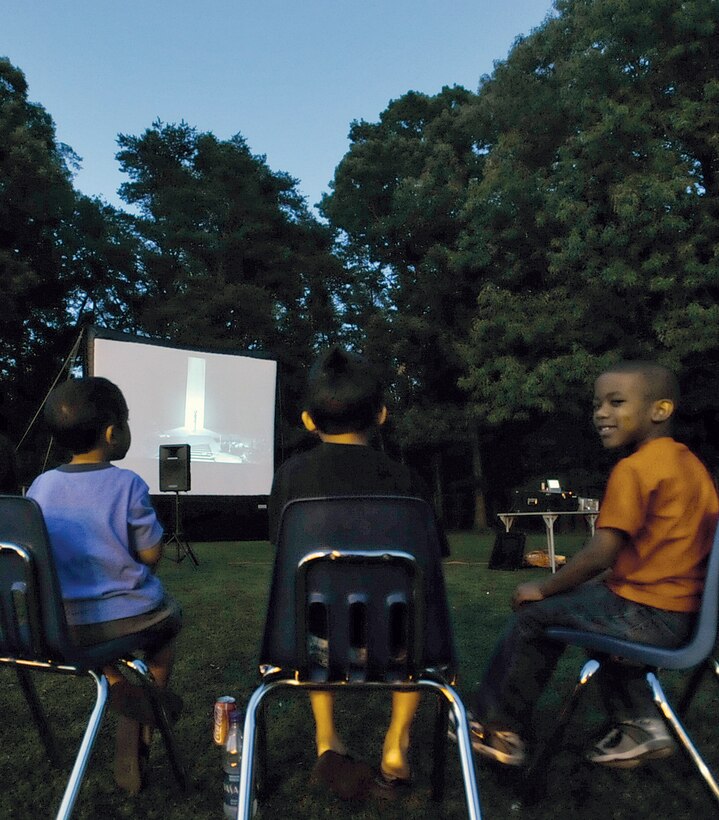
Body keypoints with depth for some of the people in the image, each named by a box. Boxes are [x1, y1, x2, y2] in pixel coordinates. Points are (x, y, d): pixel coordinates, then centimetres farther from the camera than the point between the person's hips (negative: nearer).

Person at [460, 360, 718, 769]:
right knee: (583, 601, 28)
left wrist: (542, 588, -6)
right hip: (686, 609, 9)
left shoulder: (634, 468, -18)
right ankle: (640, 723, 25)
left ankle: (497, 729, 19)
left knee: (531, 616, 4)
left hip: (648, 615, -9)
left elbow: (600, 554, -19)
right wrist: (612, 576, 16)